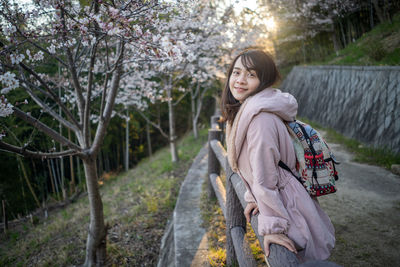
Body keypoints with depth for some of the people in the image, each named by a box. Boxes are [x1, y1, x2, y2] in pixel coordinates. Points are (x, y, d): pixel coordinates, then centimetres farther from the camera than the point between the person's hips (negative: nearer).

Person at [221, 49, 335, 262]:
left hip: (287, 208, -9)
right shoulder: (242, 110, 4)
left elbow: (265, 177, -25)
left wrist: (272, 226, -21)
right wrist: (253, 197, 10)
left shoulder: (261, 117, -27)